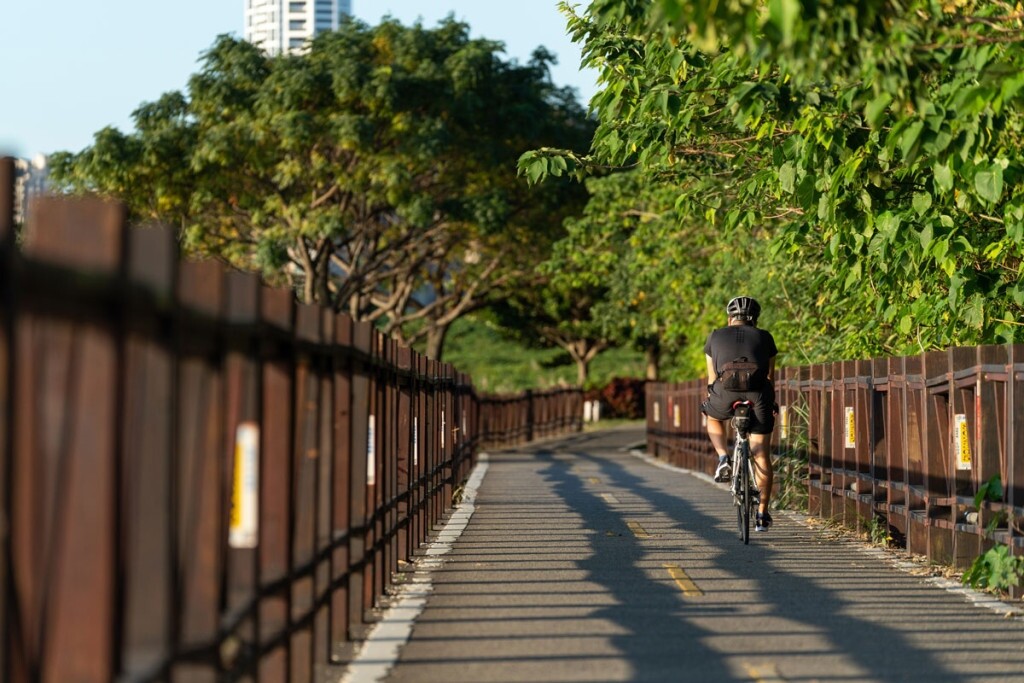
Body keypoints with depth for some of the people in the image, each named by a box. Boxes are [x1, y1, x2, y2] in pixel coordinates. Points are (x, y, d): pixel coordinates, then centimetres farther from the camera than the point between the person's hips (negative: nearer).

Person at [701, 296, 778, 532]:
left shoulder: (716, 336, 24)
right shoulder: (764, 337, 23)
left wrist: (714, 399, 44)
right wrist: (770, 404, 43)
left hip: (726, 389, 0)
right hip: (758, 393, 1)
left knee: (713, 418, 35)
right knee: (761, 455, 11)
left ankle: (723, 459, 13)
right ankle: (762, 513, 10)